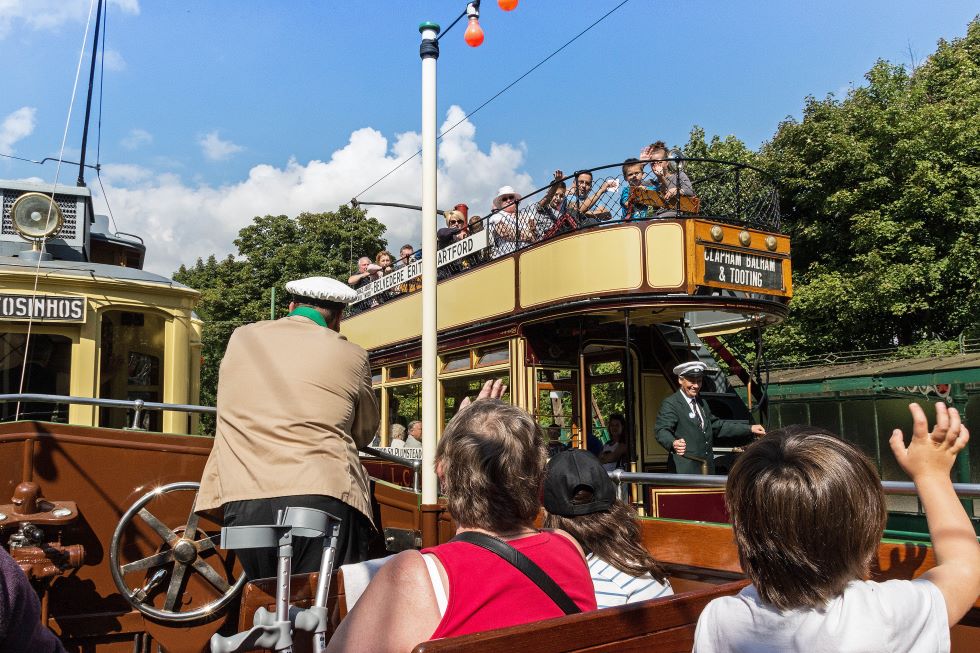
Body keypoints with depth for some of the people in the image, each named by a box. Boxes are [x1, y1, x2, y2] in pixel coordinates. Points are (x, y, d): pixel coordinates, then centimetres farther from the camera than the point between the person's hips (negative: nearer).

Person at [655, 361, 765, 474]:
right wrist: (673, 443, -43)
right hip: (684, 471, -8)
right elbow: (662, 431, -21)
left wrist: (749, 429, 22)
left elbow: (717, 425, 27)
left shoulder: (702, 403, 20)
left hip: (708, 469, 8)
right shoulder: (670, 404, -8)